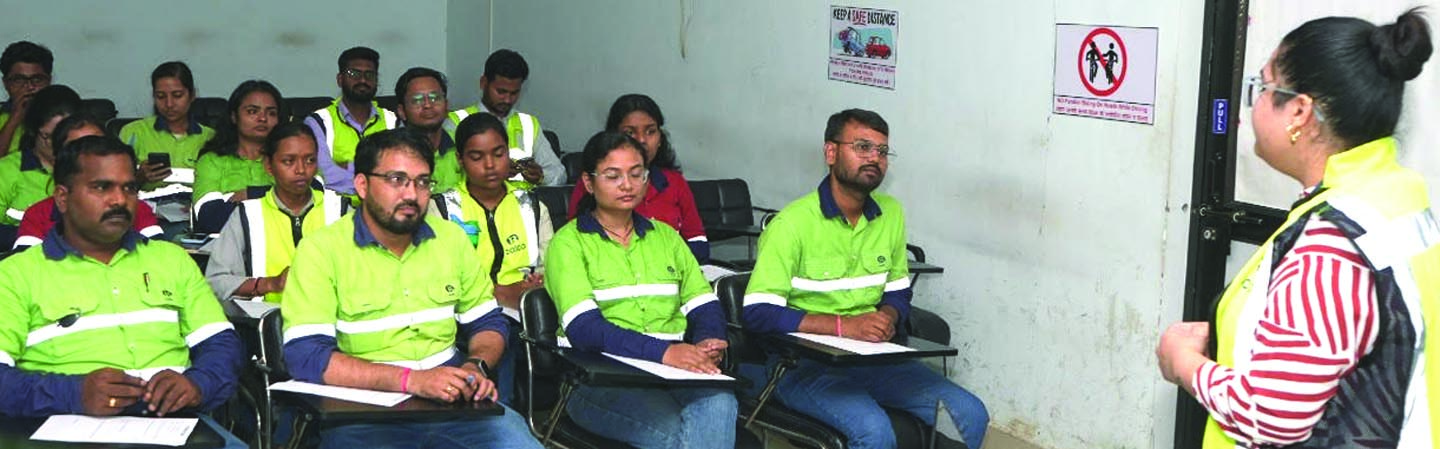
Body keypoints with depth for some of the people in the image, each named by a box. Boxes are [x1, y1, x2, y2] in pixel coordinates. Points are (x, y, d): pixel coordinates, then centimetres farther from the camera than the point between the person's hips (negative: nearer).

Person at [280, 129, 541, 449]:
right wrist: (411, 379, -22)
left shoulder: (450, 238, 12)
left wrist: (477, 365, -4)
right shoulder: (320, 250, -4)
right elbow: (305, 356, -14)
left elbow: (488, 323, 20)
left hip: (453, 399, 4)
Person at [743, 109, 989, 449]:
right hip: (804, 363, -6)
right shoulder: (792, 223, -11)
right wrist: (844, 325, -24)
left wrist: (887, 318, -5)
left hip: (872, 357, 6)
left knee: (970, 415, -10)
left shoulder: (891, 214, 10)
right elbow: (759, 313, -18)